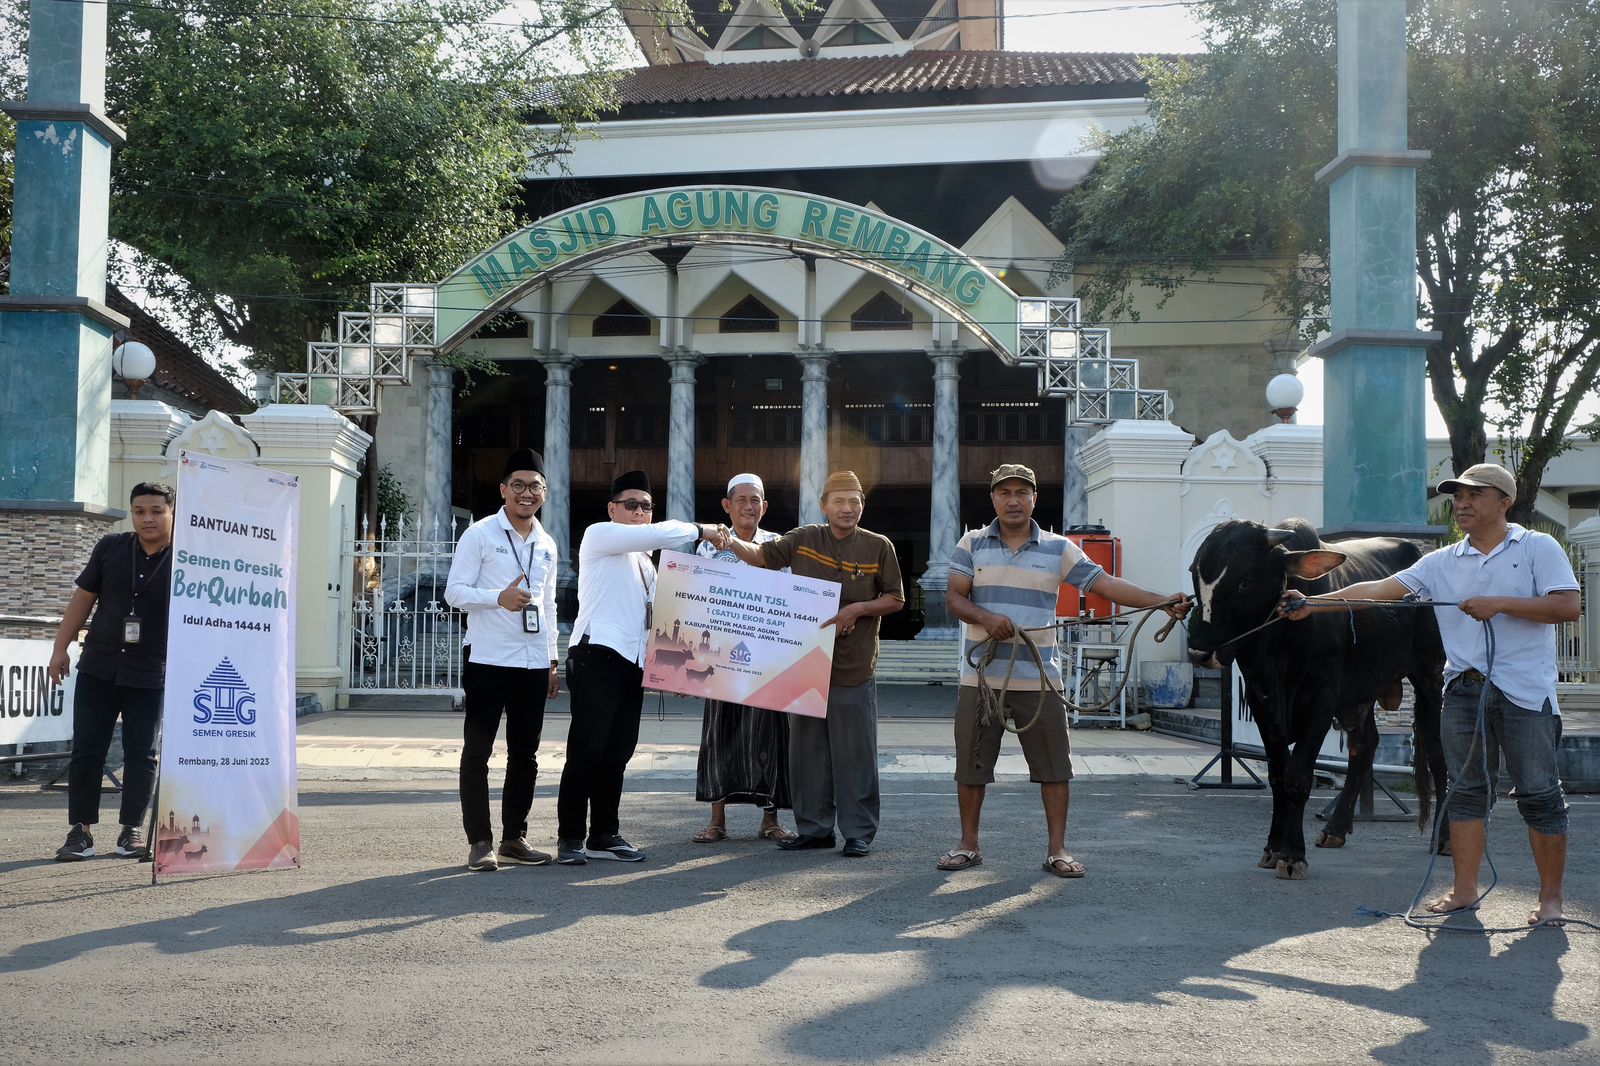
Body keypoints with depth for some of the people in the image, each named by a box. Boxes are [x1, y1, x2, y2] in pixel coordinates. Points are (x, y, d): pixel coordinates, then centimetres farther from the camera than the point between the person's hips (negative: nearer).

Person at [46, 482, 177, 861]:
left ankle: (132, 830, 15)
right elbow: (83, 597, 8)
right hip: (98, 668, 2)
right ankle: (81, 831, 10)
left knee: (141, 755, 5)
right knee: (85, 750, 3)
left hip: (150, 676, -2)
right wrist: (61, 648, 6)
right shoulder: (110, 548, 2)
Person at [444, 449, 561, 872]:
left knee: (525, 754, 9)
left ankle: (514, 837, 19)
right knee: (477, 751, -1)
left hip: (533, 663, 6)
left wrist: (552, 659, 18)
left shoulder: (547, 545, 15)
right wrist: (498, 597, -23)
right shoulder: (480, 535, -3)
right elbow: (454, 591, -7)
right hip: (487, 660, -6)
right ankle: (479, 841, 5)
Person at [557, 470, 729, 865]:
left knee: (617, 753, 8)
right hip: (597, 656, -8)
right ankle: (570, 837, -4)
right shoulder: (599, 535, 1)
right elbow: (657, 535, -15)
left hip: (634, 662, 8)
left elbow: (656, 609, 29)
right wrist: (699, 531, -4)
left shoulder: (644, 560, 26)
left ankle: (604, 835, 14)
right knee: (586, 750, -9)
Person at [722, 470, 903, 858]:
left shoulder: (878, 547, 0)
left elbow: (895, 599, 4)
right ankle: (814, 827, 20)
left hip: (854, 669, -3)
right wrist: (731, 542, -10)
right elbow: (761, 556, 9)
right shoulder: (804, 540, 5)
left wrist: (858, 609, -12)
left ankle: (858, 832, 11)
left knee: (855, 754, 1)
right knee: (807, 752, 9)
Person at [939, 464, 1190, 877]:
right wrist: (986, 618, -20)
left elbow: (1106, 584, -3)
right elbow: (954, 597, 0)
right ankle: (968, 844, 21)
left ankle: (1057, 850, 11)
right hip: (981, 676, 0)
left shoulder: (1058, 549, 3)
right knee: (970, 765, 6)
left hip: (1039, 678, 0)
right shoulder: (973, 544, 4)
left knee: (1055, 766, 1)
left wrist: (1163, 602, -14)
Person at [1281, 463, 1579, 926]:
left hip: (1525, 691, -4)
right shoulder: (1443, 562, 10)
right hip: (1463, 688, 4)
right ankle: (1464, 891, 16)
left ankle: (1551, 899, 9)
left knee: (1539, 794, 0)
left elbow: (1567, 606, -8)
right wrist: (1313, 603, -7)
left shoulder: (1538, 548, 1)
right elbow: (1380, 589, 2)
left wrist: (1501, 604, -16)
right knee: (1467, 790, 8)